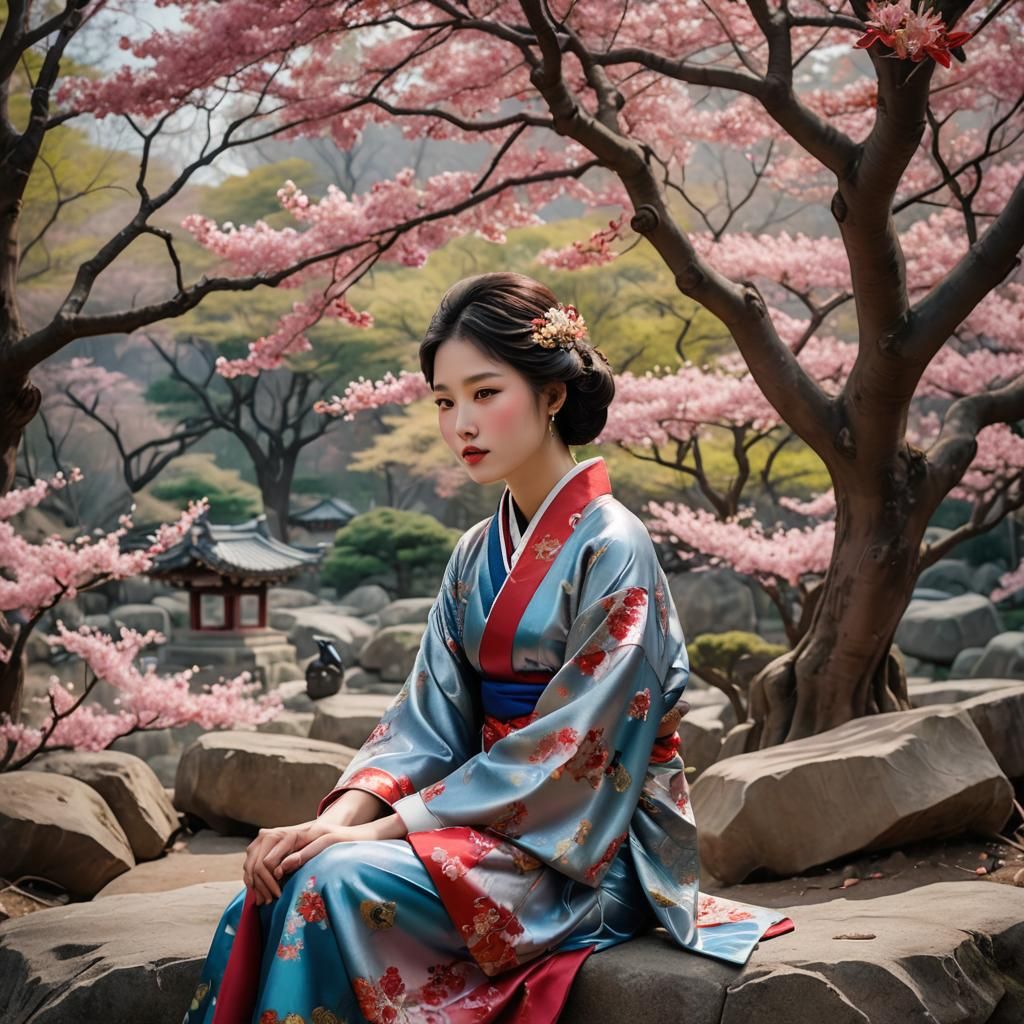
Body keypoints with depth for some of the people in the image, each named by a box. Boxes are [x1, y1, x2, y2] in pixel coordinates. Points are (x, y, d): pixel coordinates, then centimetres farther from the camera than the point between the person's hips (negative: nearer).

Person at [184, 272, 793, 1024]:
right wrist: (340, 818, -14)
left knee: (337, 880, -27)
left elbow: (572, 749, -18)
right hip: (497, 825, 6)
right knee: (274, 892, -16)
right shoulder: (479, 554, 11)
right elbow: (428, 717, 5)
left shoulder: (611, 550, -12)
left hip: (591, 856, -6)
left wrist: (386, 828, -19)